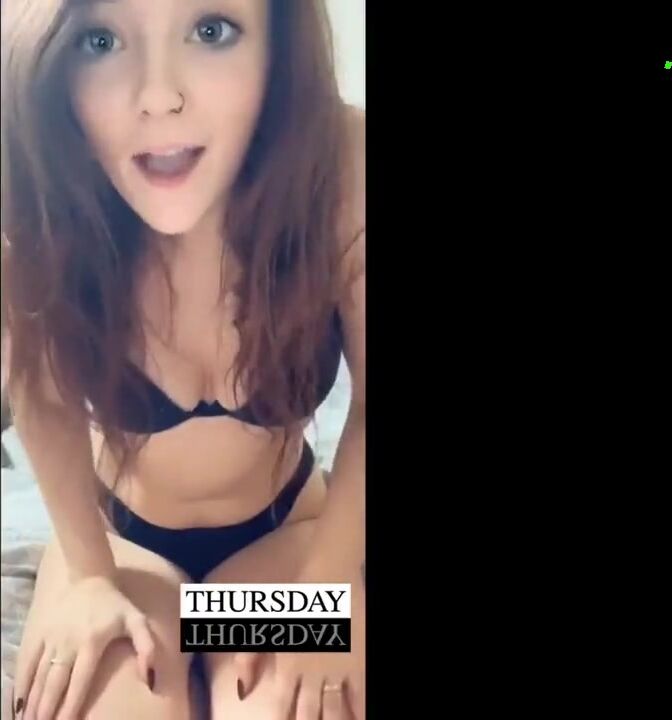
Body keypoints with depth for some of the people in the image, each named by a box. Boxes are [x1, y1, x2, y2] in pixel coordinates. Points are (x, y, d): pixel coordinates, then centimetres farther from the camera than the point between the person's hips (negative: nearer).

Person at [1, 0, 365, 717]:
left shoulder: (343, 174, -29)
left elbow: (371, 404, -17)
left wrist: (324, 587, -15)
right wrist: (88, 577, -7)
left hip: (287, 527, 0)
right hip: (117, 531, 0)